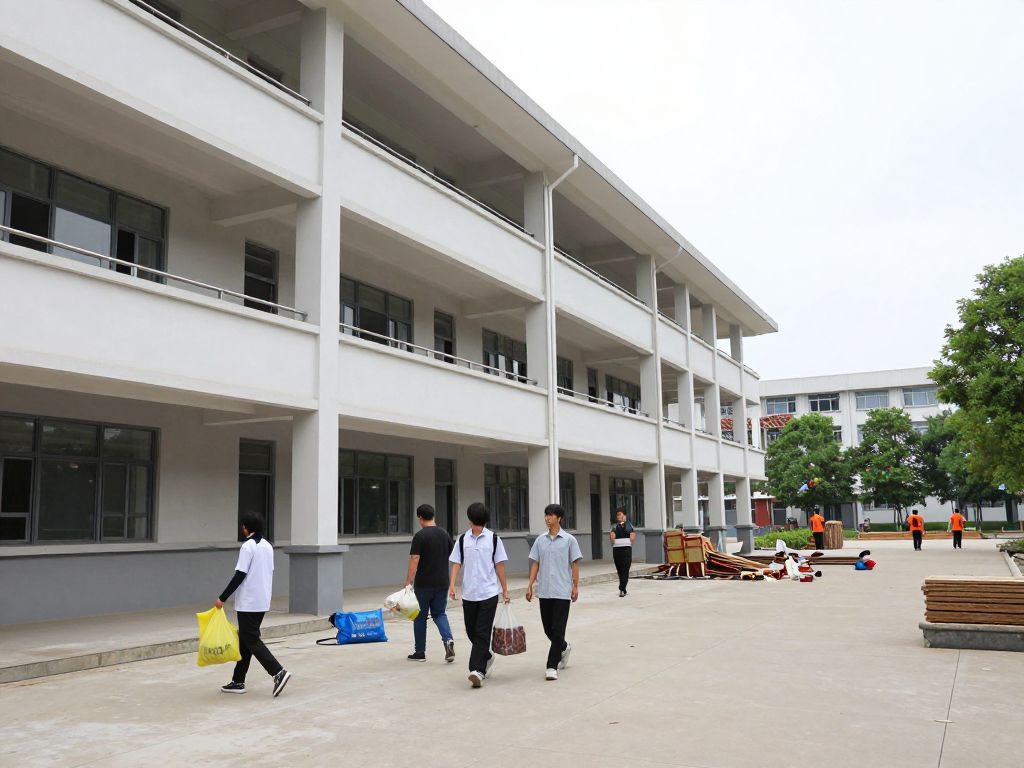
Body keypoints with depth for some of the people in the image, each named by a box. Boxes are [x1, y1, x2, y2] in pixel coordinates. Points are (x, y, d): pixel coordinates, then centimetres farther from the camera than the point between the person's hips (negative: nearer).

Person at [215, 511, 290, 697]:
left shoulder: (248, 546, -15)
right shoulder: (267, 546, 10)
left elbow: (239, 576, -18)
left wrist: (223, 598, -12)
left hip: (248, 603, -8)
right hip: (263, 601, 8)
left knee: (251, 641, -4)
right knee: (245, 639, 14)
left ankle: (278, 672, -14)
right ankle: (238, 681, 17)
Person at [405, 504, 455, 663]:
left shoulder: (420, 536, -11)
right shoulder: (445, 534, 6)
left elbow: (414, 560, -17)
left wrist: (408, 582, -16)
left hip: (423, 584, -5)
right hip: (442, 583, 5)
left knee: (420, 616, 9)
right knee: (439, 613, 15)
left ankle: (420, 652, 15)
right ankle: (448, 639, -9)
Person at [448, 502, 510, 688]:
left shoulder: (493, 538, -2)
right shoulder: (463, 539, 4)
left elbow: (499, 565, 1)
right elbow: (456, 563, 3)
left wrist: (505, 590, 4)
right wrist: (452, 585, -10)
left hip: (488, 593, -3)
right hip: (468, 594, 3)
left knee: (482, 633, -8)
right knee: (471, 631, 13)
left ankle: (478, 670, -10)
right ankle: (486, 656, 37)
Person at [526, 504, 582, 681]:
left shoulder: (569, 540, -3)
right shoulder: (540, 540, 7)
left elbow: (575, 564, -1)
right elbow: (535, 563, 10)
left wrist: (575, 586, -4)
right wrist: (530, 585, 4)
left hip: (562, 591, -4)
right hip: (544, 591, 4)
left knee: (558, 629, -7)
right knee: (548, 628, 12)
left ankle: (552, 666, -3)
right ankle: (564, 648, 40)